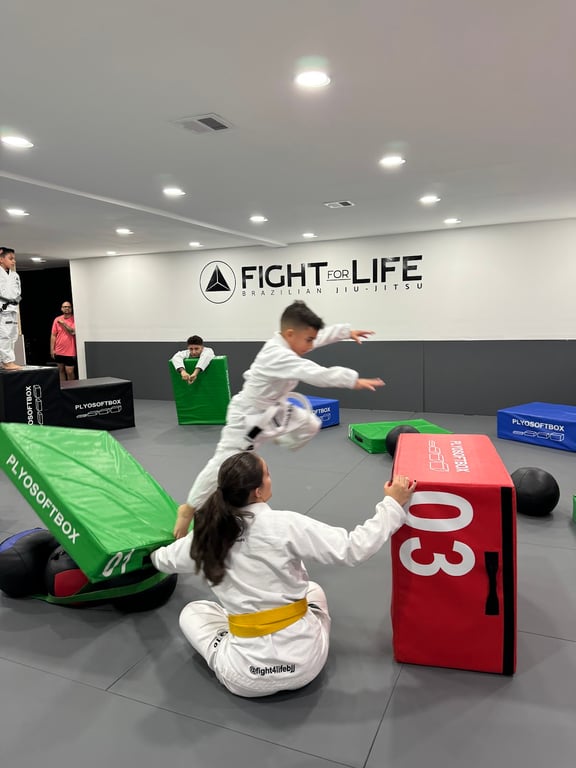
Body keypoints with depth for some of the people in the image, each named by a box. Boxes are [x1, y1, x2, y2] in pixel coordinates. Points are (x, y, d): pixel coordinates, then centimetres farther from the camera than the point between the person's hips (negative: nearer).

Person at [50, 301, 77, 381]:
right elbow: (53, 335, 4)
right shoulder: (57, 320, 3)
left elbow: (73, 332, -18)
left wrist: (63, 323, -14)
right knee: (61, 370, 12)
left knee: (69, 372, -4)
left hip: (70, 352, -4)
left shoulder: (74, 320, -4)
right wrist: (52, 349, 0)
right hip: (59, 351, 4)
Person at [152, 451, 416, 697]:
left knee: (191, 612, 24)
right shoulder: (286, 524, -17)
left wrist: (154, 553, 40)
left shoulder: (206, 535, -5)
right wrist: (393, 504, -9)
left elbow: (165, 560, 16)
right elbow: (353, 549, -17)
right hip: (305, 660, -1)